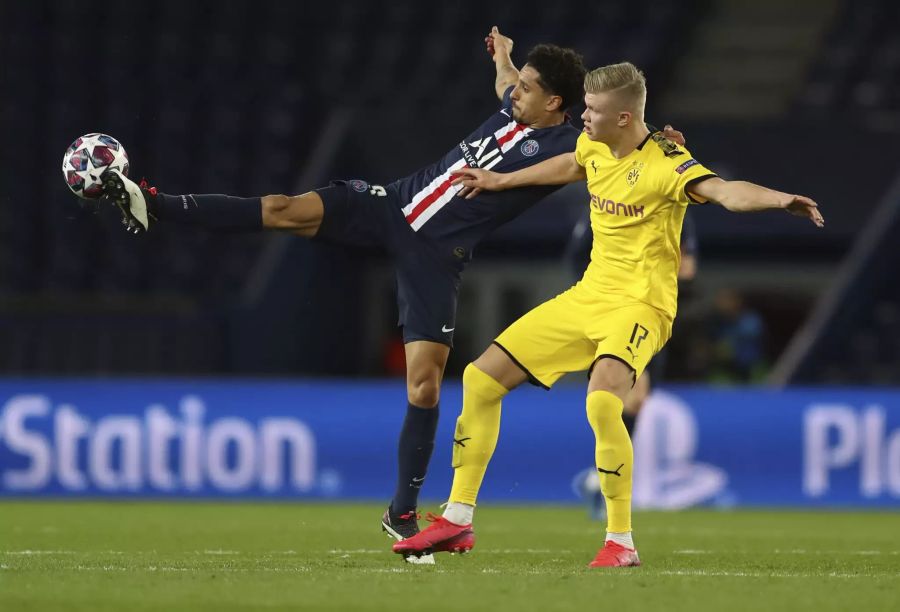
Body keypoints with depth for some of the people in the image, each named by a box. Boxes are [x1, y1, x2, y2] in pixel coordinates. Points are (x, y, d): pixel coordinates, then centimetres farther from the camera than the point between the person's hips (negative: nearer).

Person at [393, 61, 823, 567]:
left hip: (639, 305, -8)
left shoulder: (664, 164, -20)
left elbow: (722, 190, -37)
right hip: (587, 297, 8)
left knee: (602, 401, -34)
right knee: (482, 378, 7)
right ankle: (458, 521, 18)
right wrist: (501, 181, 39)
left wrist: (777, 198, -56)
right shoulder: (594, 147, 3)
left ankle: (621, 543, -20)